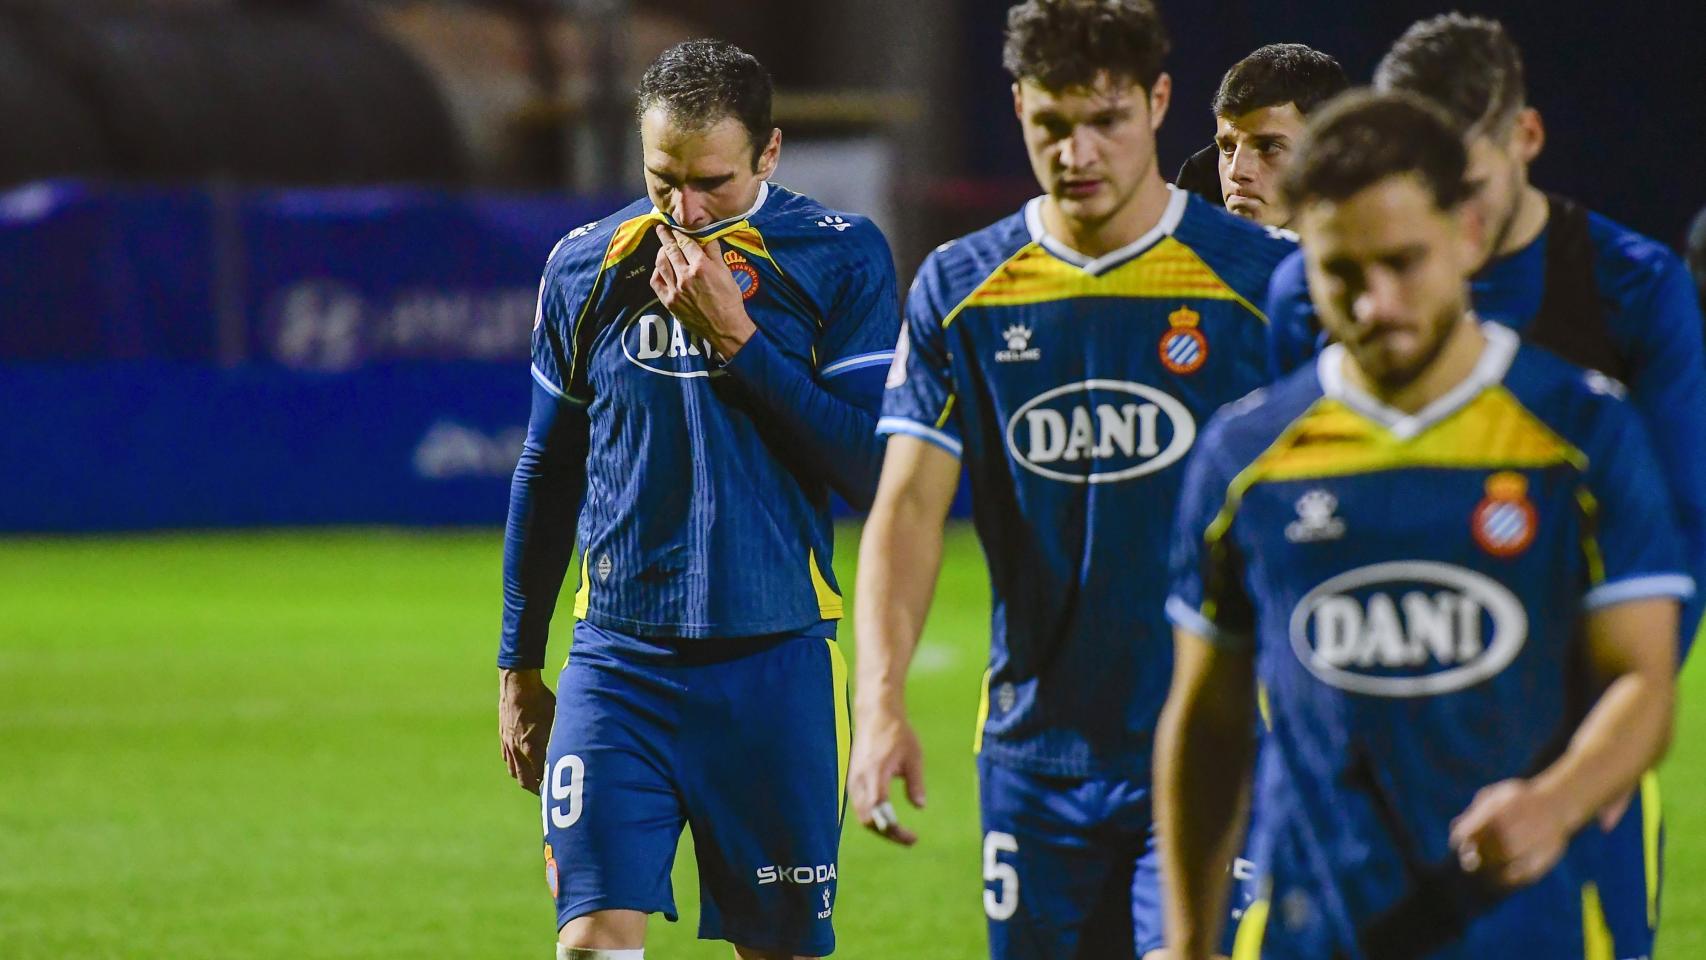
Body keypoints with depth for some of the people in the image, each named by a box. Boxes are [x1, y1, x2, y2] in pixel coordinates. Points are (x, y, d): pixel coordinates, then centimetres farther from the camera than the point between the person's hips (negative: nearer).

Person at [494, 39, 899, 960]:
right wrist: (518, 666, 18)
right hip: (617, 663, 1)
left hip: (776, 665, -1)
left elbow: (875, 467, -10)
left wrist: (737, 337, -15)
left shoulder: (839, 256, -2)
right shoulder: (585, 264, 7)